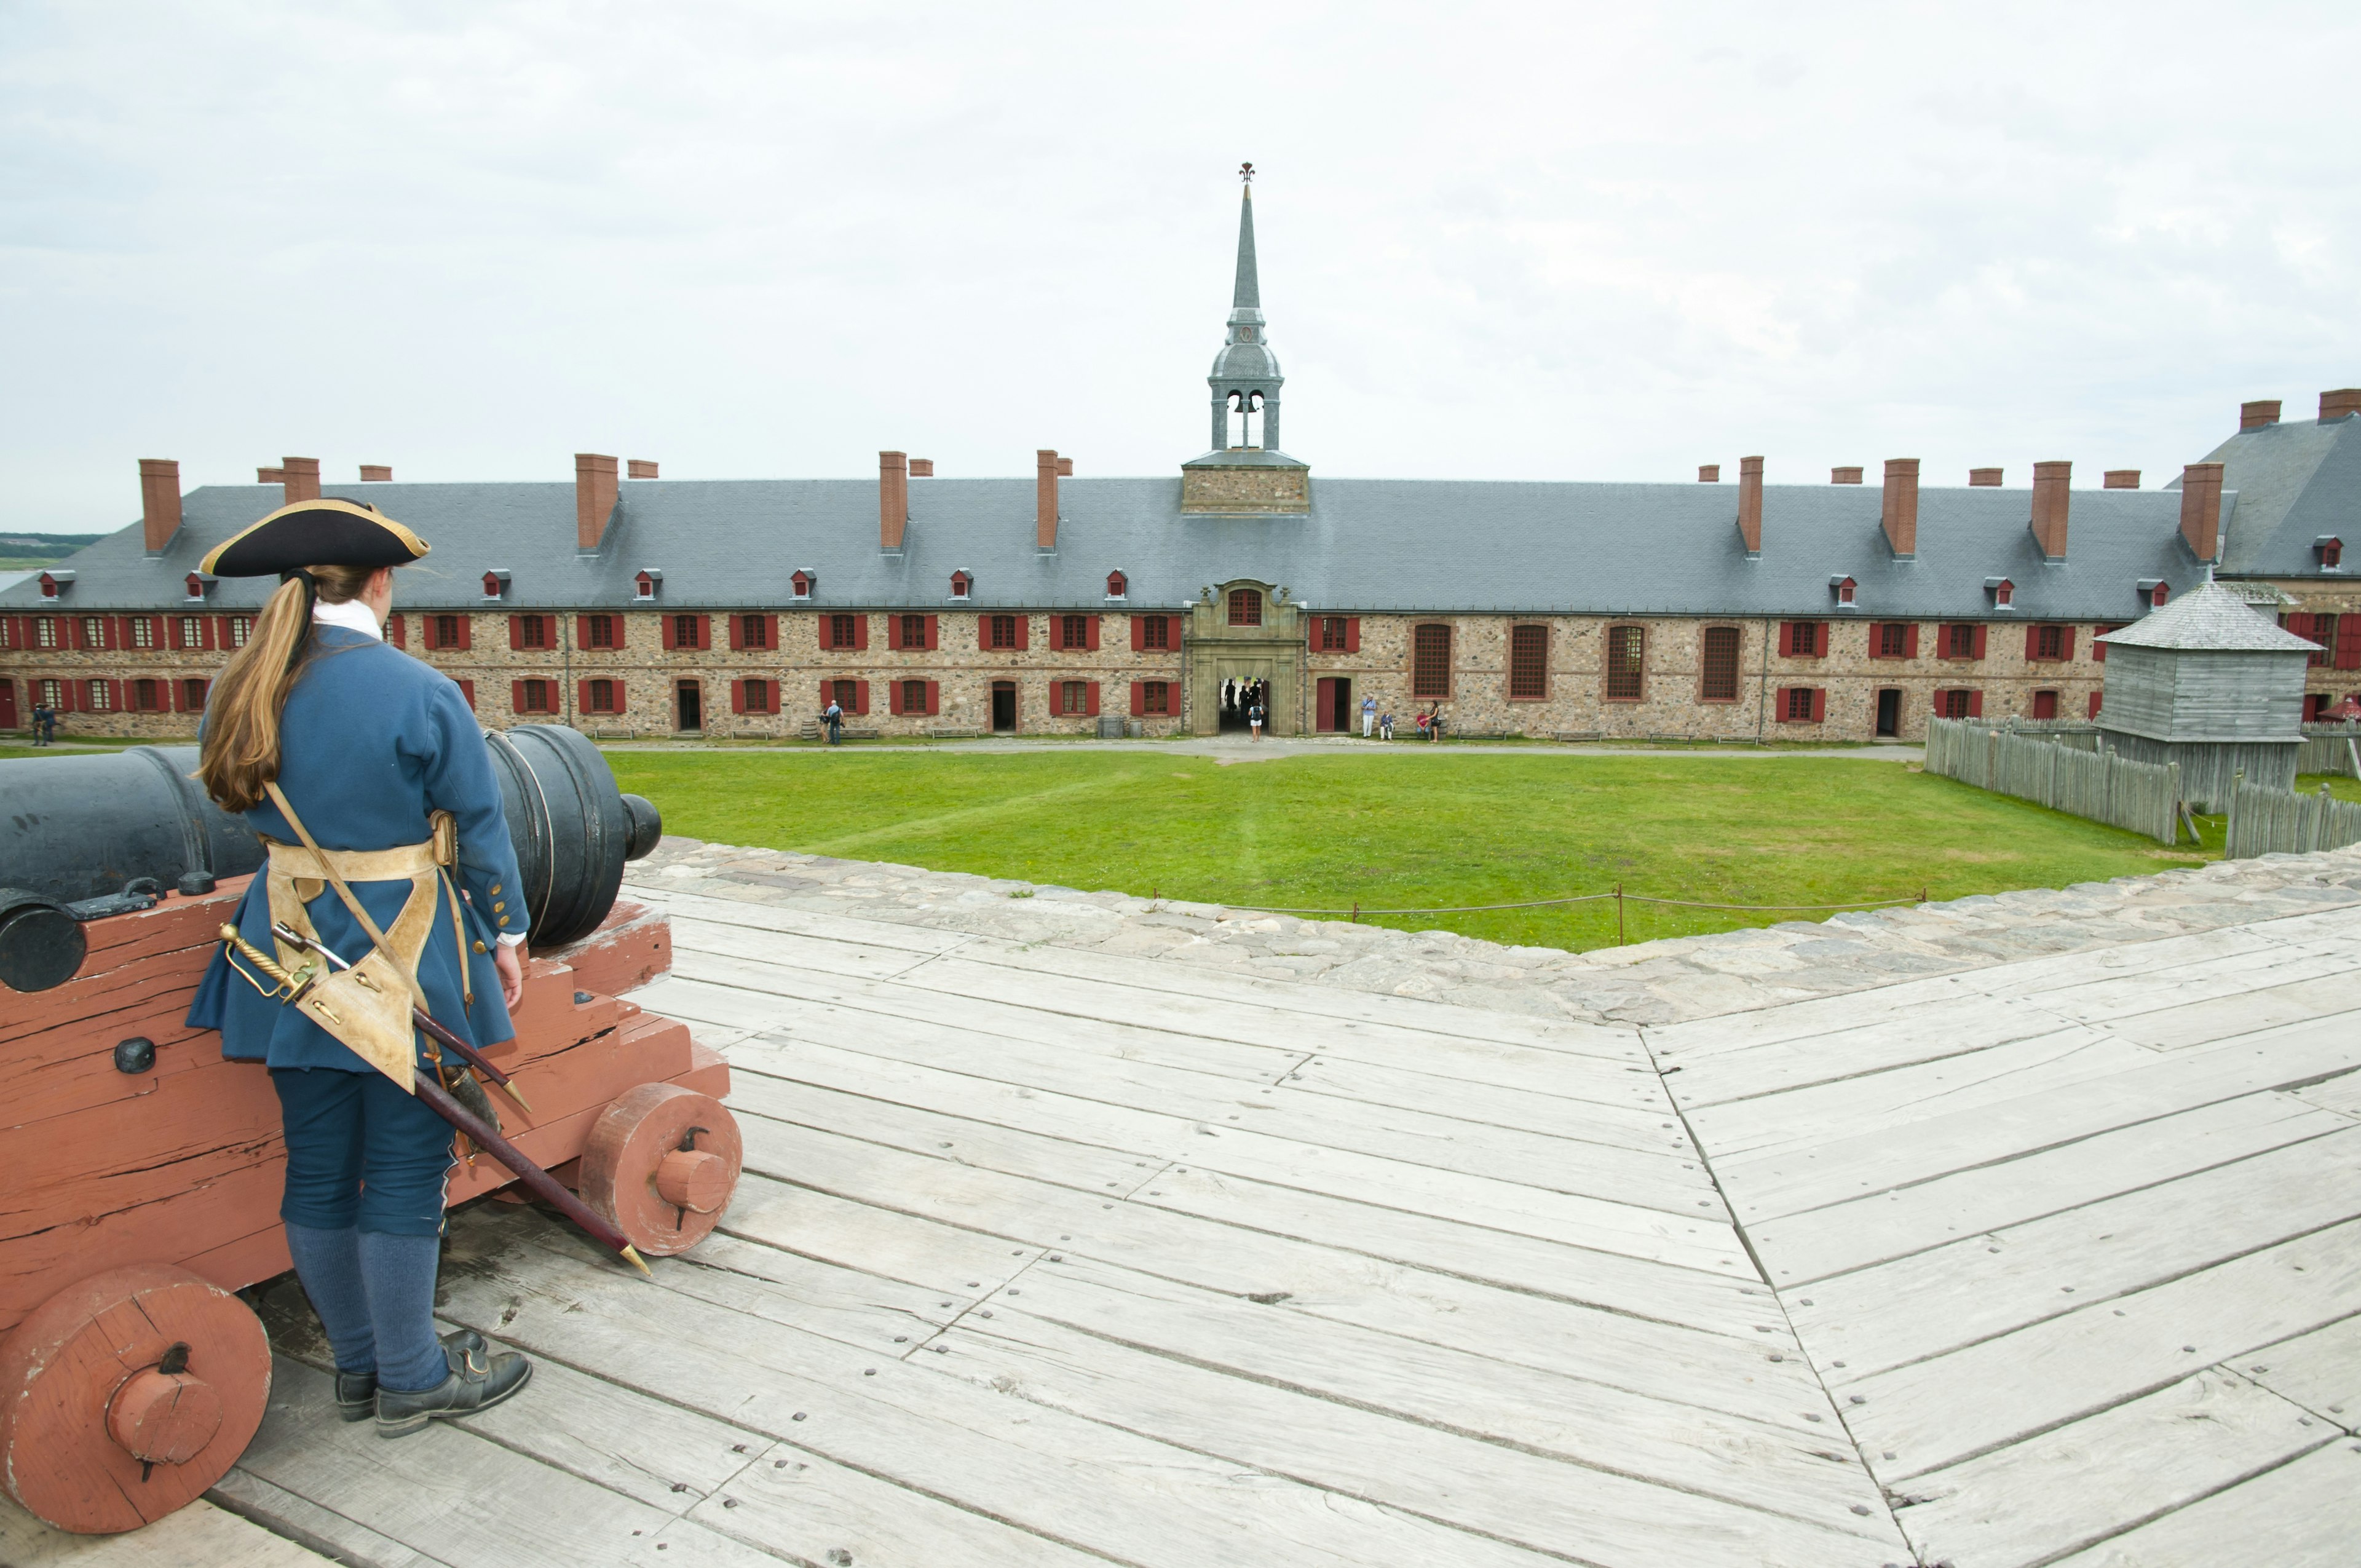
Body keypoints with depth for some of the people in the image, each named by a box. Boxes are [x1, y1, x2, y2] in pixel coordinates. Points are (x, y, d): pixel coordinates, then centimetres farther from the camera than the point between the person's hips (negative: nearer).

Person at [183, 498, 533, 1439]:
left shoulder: (238, 697, 3)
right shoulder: (421, 696, -14)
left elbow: (249, 809, 14)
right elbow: (478, 832, -8)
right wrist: (505, 936, 4)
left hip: (291, 955, 6)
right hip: (405, 958, -6)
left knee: (318, 1167, 14)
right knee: (405, 1166, 4)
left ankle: (357, 1366, 30)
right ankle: (412, 1379, 17)